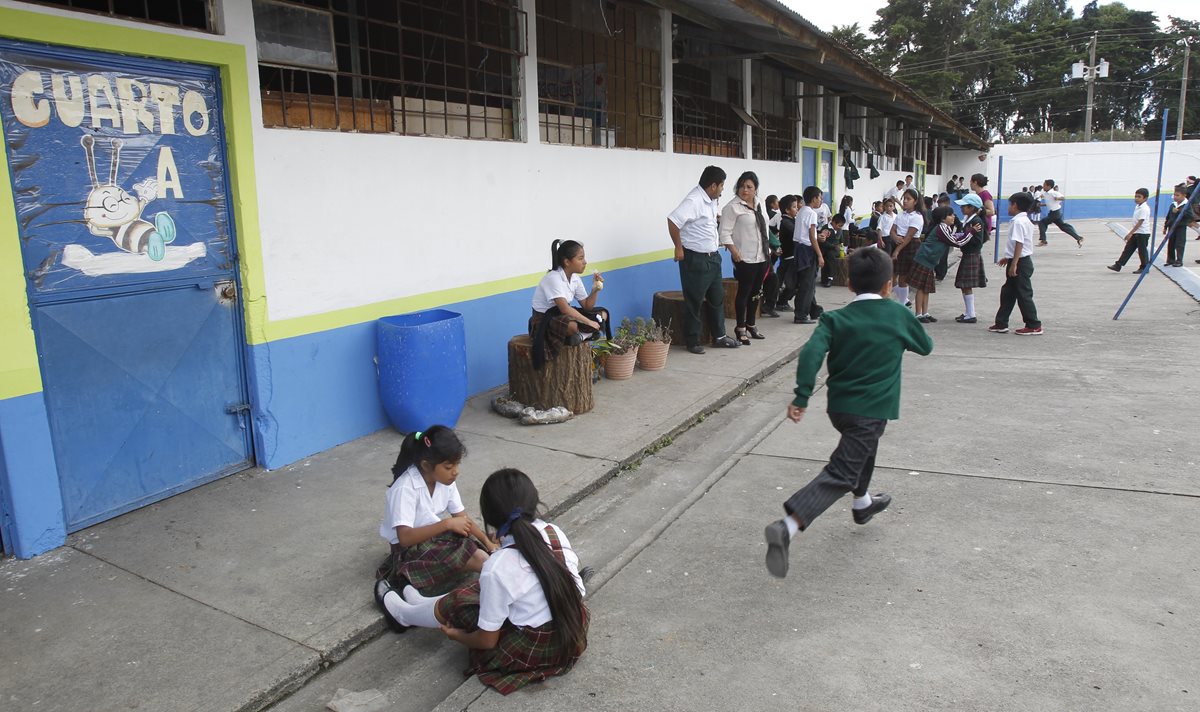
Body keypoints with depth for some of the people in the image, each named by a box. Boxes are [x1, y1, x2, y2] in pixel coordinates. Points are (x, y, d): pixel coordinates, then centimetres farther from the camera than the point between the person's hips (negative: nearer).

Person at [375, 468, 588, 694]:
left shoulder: (498, 568, -25)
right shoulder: (555, 532, -8)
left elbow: (487, 641, -14)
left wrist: (458, 636, 9)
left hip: (532, 651, -6)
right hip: (573, 632, 6)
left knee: (454, 603, 13)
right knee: (482, 590, 22)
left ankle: (403, 613, 44)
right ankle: (422, 603, 47)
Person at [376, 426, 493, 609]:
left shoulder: (445, 479, -6)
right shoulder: (405, 488, -26)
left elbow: (462, 518, -2)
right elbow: (405, 538, -31)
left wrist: (488, 543, -14)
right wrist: (447, 524, -33)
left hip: (439, 536, 7)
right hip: (411, 548, -7)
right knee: (480, 560, -26)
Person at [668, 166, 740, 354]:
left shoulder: (710, 200, 8)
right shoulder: (694, 200, -20)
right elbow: (673, 220, -29)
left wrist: (717, 219, 9)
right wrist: (679, 248, -21)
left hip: (712, 257, 9)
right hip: (695, 259, -9)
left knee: (717, 298, 16)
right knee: (694, 302, 2)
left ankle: (719, 336, 27)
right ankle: (692, 342, 13)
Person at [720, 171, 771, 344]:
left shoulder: (759, 204, 13)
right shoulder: (733, 207, -10)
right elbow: (725, 233, -14)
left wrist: (768, 248, 17)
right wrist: (735, 252, -21)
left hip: (762, 257, 7)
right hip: (745, 258, -7)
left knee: (756, 292, 14)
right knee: (744, 292, -2)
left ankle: (751, 325, 27)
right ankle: (740, 328, 9)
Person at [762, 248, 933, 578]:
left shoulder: (835, 319, -1)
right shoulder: (899, 315, -3)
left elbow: (811, 353, -18)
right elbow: (926, 346, 14)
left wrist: (801, 397, -20)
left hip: (839, 405, 5)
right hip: (871, 411, -5)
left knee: (865, 446, 33)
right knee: (840, 474, -9)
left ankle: (862, 502, 55)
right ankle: (787, 527, -26)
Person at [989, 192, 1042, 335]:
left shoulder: (1018, 222, -18)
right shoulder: (1025, 220, 14)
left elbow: (1019, 244, -24)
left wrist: (1014, 264, -25)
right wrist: (1009, 258, 26)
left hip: (1020, 263, -10)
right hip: (1022, 261, 10)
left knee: (1023, 294, -3)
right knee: (1007, 293, 14)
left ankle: (1034, 326, 4)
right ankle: (1001, 324, 19)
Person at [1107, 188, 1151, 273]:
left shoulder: (1144, 209, -19)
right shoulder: (1137, 207, 10)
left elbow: (1140, 222, -23)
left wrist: (1130, 233, -24)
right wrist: (1131, 233, 18)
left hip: (1143, 233, -9)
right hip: (1136, 233, 9)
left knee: (1142, 250, 1)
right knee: (1128, 248, 7)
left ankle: (1144, 268, 13)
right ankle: (1118, 265, 7)